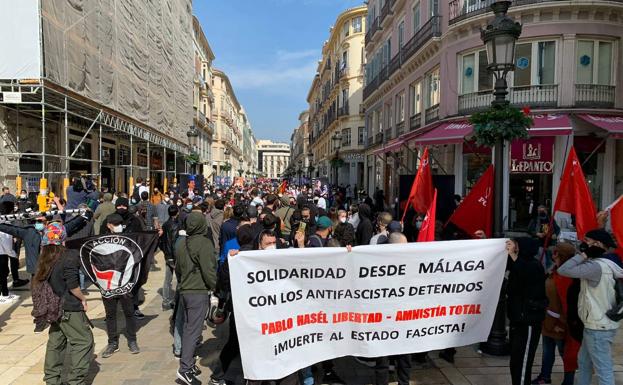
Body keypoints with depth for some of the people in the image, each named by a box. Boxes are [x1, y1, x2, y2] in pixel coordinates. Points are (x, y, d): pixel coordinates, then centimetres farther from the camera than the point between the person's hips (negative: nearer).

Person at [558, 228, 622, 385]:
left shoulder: (598, 266, -23)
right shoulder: (606, 264, 8)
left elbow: (563, 270, -26)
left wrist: (584, 254, -19)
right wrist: (586, 256, 4)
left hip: (598, 327, -10)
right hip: (597, 324, 10)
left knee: (603, 369, -1)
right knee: (583, 362, 22)